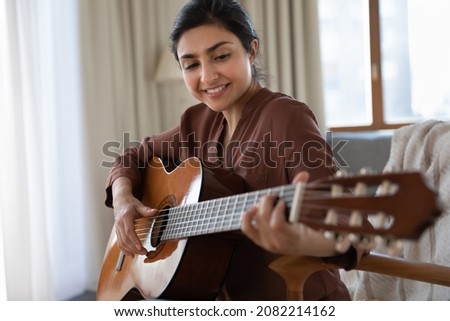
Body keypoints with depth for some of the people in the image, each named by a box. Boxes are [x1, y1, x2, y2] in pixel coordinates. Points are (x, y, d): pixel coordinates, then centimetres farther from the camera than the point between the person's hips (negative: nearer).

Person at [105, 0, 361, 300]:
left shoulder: (286, 116, -17)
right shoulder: (199, 120, 4)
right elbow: (137, 156, 17)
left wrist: (302, 240, -51)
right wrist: (123, 197, -4)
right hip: (222, 296, 6)